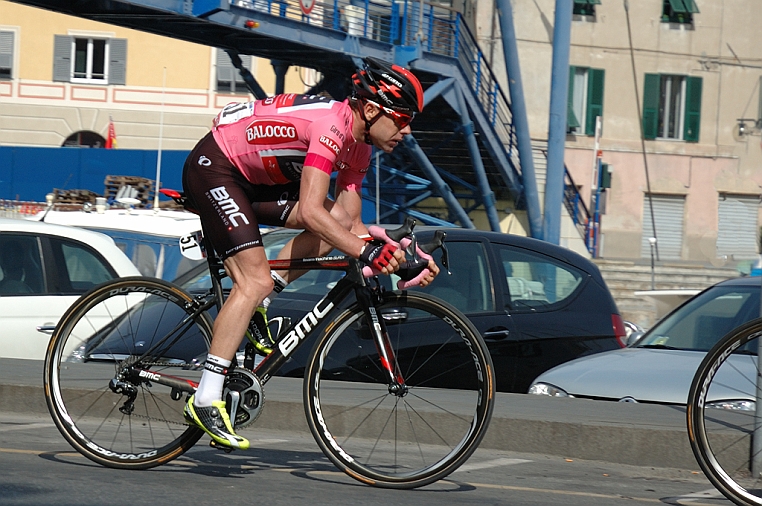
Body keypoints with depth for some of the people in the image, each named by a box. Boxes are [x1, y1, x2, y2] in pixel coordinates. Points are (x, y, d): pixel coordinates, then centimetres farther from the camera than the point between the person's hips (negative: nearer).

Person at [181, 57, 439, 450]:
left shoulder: (357, 144, 2)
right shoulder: (332, 125, -27)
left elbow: (351, 222, 4)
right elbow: (310, 213, -33)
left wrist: (400, 256, -9)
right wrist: (367, 252, -35)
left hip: (252, 179, 9)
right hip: (212, 169, -9)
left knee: (340, 220, -3)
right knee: (255, 280, -19)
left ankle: (255, 305, 2)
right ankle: (204, 402, -18)